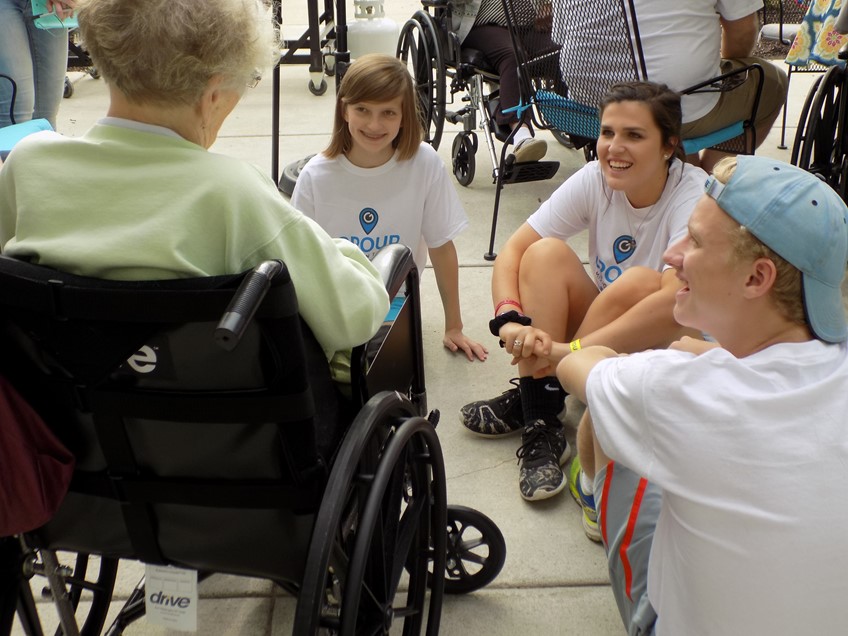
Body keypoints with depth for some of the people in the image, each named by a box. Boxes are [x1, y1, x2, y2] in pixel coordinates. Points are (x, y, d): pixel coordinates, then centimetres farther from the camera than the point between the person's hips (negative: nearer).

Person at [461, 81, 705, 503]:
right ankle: (539, 427, -24)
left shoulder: (694, 196, -23)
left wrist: (570, 352, -41)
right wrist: (511, 320, -34)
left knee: (640, 282, -34)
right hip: (599, 328, 4)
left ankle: (529, 398, -17)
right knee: (545, 253, -21)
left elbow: (678, 301, -38)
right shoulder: (593, 180, -11)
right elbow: (513, 250, -14)